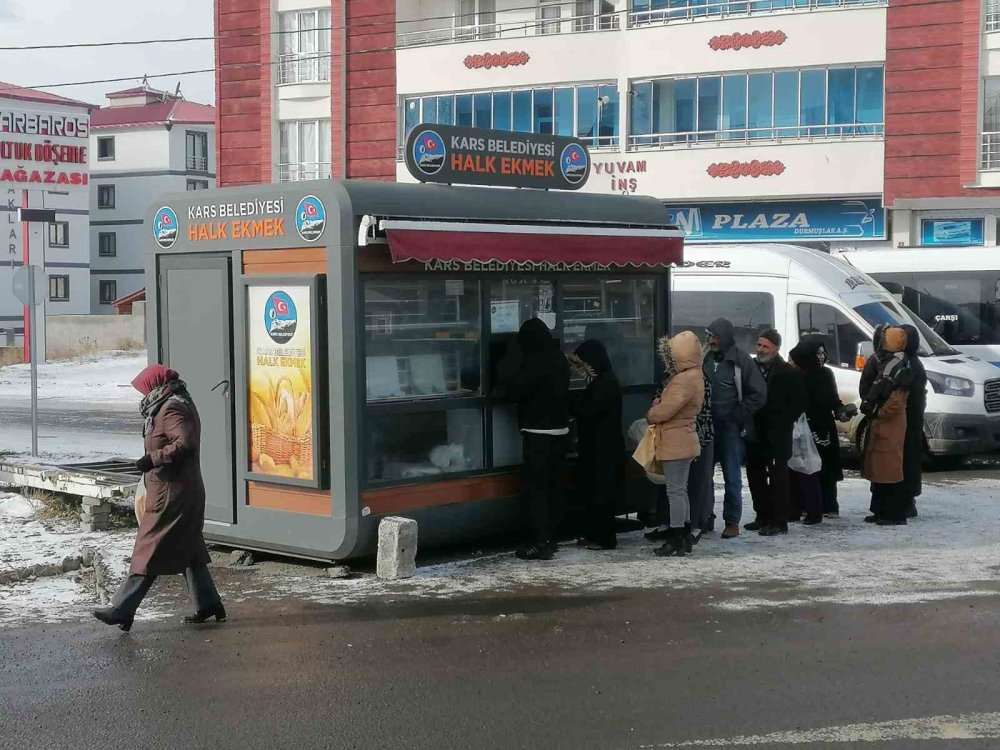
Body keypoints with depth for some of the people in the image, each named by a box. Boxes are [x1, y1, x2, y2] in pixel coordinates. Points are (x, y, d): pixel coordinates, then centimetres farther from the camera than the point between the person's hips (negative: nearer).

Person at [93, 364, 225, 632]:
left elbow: (186, 441, -29)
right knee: (189, 551, 16)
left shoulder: (171, 409, -15)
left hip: (170, 496, -11)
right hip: (186, 493, 11)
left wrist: (154, 458, -28)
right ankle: (208, 604, 21)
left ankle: (122, 610, -5)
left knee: (149, 551, -8)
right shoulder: (180, 405, 17)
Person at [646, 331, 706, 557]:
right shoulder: (693, 375, 12)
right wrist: (658, 404, 0)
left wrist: (650, 415, -3)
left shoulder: (684, 380, -21)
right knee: (680, 489, 16)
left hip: (675, 443, -10)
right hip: (683, 441, 10)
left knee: (675, 490, -6)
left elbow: (665, 411, -21)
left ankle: (676, 540, -2)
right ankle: (685, 537, 22)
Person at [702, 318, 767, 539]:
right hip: (707, 427, 5)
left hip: (730, 428, -4)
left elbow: (759, 394, -8)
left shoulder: (741, 360, -6)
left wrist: (738, 417, -10)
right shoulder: (706, 359, 7)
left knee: (732, 477, 2)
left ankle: (732, 522, 9)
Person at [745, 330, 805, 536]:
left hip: (777, 435, -6)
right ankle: (763, 516, 23)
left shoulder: (787, 372, -5)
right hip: (755, 433, 6)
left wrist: (785, 423, -6)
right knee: (755, 475, 12)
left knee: (778, 477, -5)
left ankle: (779, 521, -3)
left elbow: (799, 402, -3)